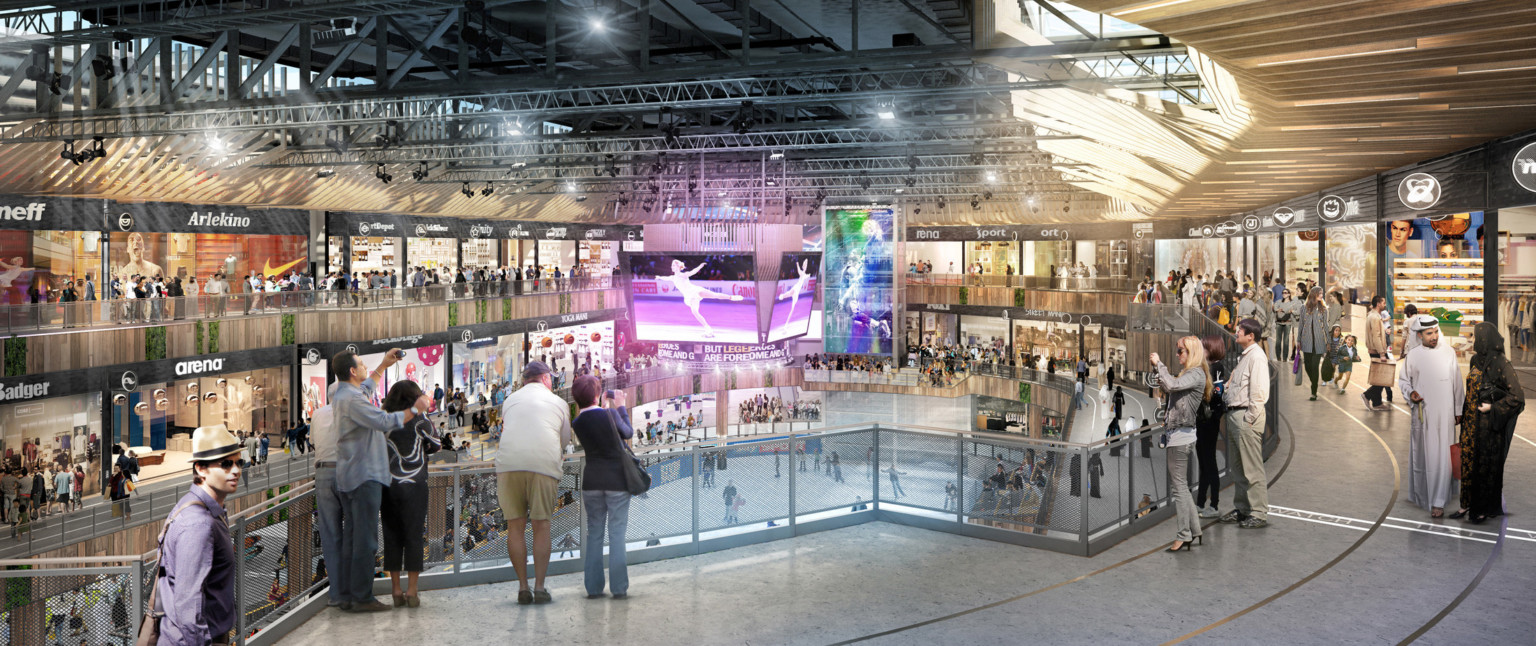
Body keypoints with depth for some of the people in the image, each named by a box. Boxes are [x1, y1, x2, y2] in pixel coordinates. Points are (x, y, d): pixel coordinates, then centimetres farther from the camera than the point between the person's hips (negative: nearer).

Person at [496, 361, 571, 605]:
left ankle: (523, 588, 6)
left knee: (515, 526, 6)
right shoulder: (559, 403, 18)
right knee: (541, 525, 5)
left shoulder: (510, 400, 22)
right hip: (544, 464, -1)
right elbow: (565, 440, 23)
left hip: (508, 463, 1)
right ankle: (539, 587, 2)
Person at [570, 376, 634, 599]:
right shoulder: (610, 414, -13)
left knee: (594, 533, 10)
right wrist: (621, 406, 14)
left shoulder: (577, 423, -2)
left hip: (592, 480, 3)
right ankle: (619, 588, 0)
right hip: (617, 480, -3)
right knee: (617, 533, 0)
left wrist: (602, 406, 18)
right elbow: (628, 433, 4)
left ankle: (593, 587, 10)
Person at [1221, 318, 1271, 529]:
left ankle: (1259, 514, 0)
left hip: (1246, 416, -10)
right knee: (1237, 467, 16)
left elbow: (1258, 392, -18)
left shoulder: (1256, 356, -13)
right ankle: (1242, 508, 26)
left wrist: (1249, 419, -18)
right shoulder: (1244, 356, 17)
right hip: (1234, 415, 10)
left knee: (1252, 468, -5)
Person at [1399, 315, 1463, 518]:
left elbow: (1457, 383, 6)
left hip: (1443, 413, -1)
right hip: (1421, 412, 1)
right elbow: (1403, 380, 10)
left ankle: (1438, 501, -1)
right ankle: (1421, 493, 25)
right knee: (1420, 454, 9)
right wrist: (1410, 392, -11)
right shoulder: (1412, 355, -1)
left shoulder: (1448, 352, 0)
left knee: (1440, 456, -3)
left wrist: (1459, 410, 6)